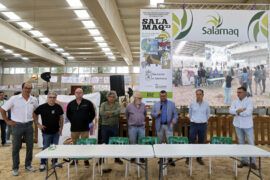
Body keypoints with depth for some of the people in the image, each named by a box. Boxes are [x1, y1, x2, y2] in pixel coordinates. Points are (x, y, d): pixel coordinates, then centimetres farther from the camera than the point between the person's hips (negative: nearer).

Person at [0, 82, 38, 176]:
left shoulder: (34, 100, 3)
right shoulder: (14, 98, -8)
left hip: (29, 125, 3)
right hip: (17, 125, -3)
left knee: (30, 146, 10)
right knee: (16, 147, 7)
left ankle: (28, 165, 27)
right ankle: (15, 168, 22)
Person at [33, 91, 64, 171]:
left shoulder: (58, 107, 0)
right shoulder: (42, 107, -8)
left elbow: (61, 118, 8)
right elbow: (34, 114, 2)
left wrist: (61, 127, 3)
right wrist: (38, 124, -5)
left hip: (56, 132, 3)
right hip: (46, 132, -3)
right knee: (45, 148, 5)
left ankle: (54, 162, 28)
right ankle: (43, 163, 22)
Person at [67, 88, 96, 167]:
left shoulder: (88, 103, -1)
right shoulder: (71, 104, 5)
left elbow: (93, 113, 6)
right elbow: (68, 114, 19)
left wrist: (88, 121, 2)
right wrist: (72, 121, 11)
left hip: (85, 128, -2)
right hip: (74, 128, 2)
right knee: (75, 144, 12)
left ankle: (86, 160, 15)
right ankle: (75, 160, 27)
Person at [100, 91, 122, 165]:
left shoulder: (117, 104, 4)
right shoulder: (103, 104, 3)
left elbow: (118, 111, -16)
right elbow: (101, 113, -15)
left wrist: (109, 112, -22)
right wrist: (112, 114, -20)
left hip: (115, 126, 1)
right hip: (105, 126, -1)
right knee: (104, 143, 7)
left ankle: (117, 158, 23)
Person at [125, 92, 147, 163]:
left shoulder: (143, 105, 4)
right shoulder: (129, 106, -2)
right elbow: (127, 115, 15)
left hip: (141, 127, 2)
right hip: (132, 127, -1)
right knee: (132, 143, 6)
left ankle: (142, 157, 17)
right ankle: (132, 157, 19)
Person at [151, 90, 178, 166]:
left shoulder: (172, 104, 5)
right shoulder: (156, 104, 8)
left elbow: (175, 114, 3)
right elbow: (152, 114, 8)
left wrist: (174, 120, -16)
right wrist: (157, 113, -13)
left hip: (168, 126, -1)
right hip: (159, 126, 2)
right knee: (160, 143, 9)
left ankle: (170, 159, 1)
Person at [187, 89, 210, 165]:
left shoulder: (206, 104, 2)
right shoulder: (192, 104, 0)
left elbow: (208, 114, 16)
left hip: (203, 125, 1)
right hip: (194, 125, -1)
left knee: (201, 142, 9)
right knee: (191, 142, 1)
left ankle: (199, 158, 23)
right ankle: (188, 158, 12)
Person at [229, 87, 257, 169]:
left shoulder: (249, 101, -8)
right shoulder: (235, 101, 4)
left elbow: (248, 112, -22)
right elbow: (231, 110, -9)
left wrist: (238, 112, -12)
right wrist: (240, 110, -22)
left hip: (247, 126, -4)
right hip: (238, 125, 4)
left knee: (251, 144, 4)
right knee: (241, 143, 11)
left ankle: (253, 162, 18)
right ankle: (244, 161, 22)